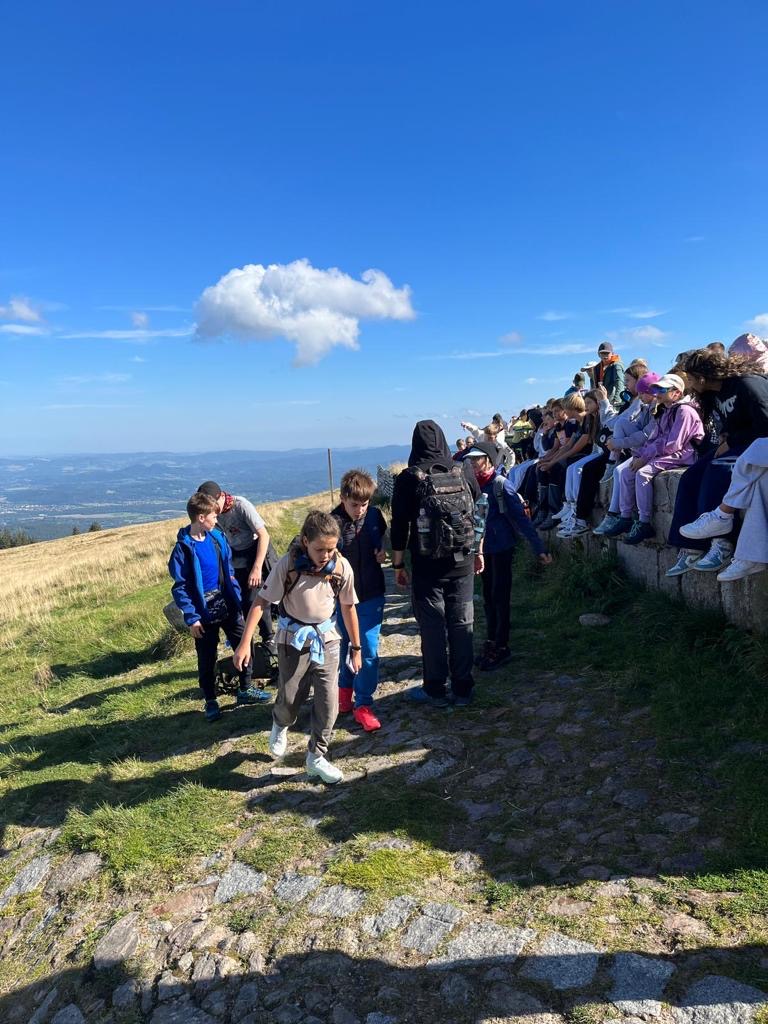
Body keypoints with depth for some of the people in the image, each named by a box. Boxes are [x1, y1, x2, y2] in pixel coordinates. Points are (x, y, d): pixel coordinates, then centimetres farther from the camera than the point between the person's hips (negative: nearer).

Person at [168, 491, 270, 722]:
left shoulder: (217, 537, 0)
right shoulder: (184, 548, -16)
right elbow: (180, 587, -13)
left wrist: (236, 597, 8)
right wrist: (191, 618, -16)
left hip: (227, 605, 5)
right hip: (204, 611, -5)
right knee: (207, 658, 9)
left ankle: (245, 690, 29)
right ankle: (210, 701, 26)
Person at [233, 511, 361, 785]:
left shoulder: (342, 567, -14)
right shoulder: (288, 564, -20)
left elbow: (348, 607, 0)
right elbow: (261, 601, -15)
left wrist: (355, 647, 7)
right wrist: (245, 642, -19)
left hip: (327, 639, 2)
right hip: (293, 639, -2)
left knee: (328, 702, -1)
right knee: (290, 699, 10)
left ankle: (316, 757, 19)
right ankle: (280, 725, 46)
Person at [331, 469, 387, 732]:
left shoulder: (374, 515, -5)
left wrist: (382, 552, -5)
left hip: (371, 595, 1)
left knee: (369, 650, 1)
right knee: (341, 646, 17)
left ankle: (363, 704, 13)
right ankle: (345, 687, 42)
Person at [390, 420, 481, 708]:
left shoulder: (409, 478, -7)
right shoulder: (463, 470, 1)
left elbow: (400, 525, -6)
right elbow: (478, 513, 8)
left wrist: (398, 565, 2)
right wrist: (478, 552, 18)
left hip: (427, 565, -3)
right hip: (463, 562, 3)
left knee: (432, 627, 6)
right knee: (462, 624, 9)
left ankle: (435, 690, 15)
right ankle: (462, 689, 18)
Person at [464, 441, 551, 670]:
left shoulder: (500, 484, -14)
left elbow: (520, 517, -16)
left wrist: (538, 548, -20)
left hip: (501, 548, -6)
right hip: (483, 548, 7)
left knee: (499, 598, -1)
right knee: (488, 597, 13)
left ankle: (501, 648, 8)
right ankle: (491, 642, 25)